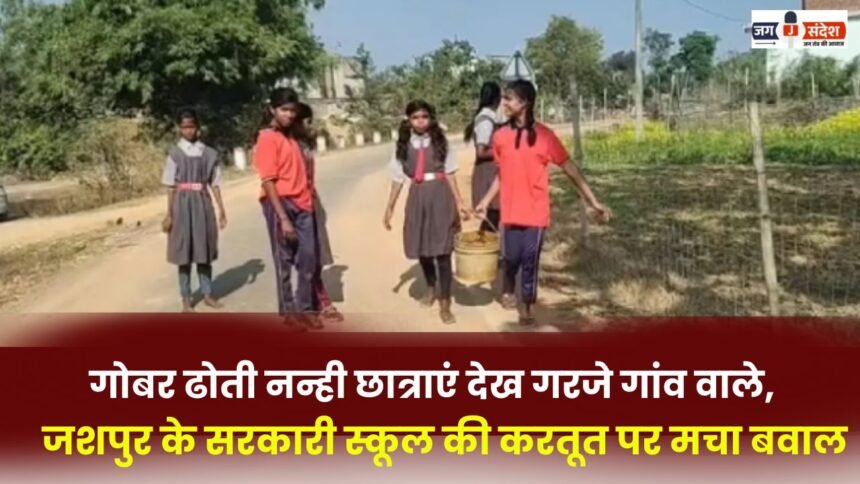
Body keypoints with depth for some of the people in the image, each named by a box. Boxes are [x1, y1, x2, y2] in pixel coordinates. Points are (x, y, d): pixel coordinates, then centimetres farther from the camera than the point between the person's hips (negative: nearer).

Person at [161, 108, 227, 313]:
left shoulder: (209, 153, 5)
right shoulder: (175, 153, -3)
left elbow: (215, 184, 7)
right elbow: (170, 187, -3)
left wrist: (221, 210, 3)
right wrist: (169, 214, -6)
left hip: (203, 203, 3)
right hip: (183, 203, -2)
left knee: (205, 251, 8)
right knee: (184, 253, 2)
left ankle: (207, 294, 19)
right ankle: (186, 299, 11)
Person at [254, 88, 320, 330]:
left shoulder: (290, 138, 15)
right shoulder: (267, 139, -10)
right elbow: (268, 182, -15)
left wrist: (308, 202, 8)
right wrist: (283, 218, -19)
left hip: (302, 205, 7)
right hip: (280, 204, -7)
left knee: (308, 258, 8)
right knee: (284, 260, 5)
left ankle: (305, 308, 20)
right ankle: (288, 311, 17)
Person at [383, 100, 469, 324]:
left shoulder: (440, 142, 0)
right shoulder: (403, 146, 3)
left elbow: (449, 174, 3)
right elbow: (398, 179, 7)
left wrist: (459, 202, -3)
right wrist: (390, 207, 5)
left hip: (440, 198, -2)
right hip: (417, 199, 3)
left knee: (442, 251, -5)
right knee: (422, 249, 13)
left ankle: (445, 304, 1)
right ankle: (431, 289, 39)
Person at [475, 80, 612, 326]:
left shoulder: (544, 135, -9)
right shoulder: (500, 136, 0)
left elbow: (570, 169, -5)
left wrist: (593, 202, -5)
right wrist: (486, 200, 7)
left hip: (535, 212, -2)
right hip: (511, 211, 2)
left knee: (530, 261, 3)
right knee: (512, 257, 8)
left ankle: (527, 307, 23)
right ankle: (507, 290, 39)